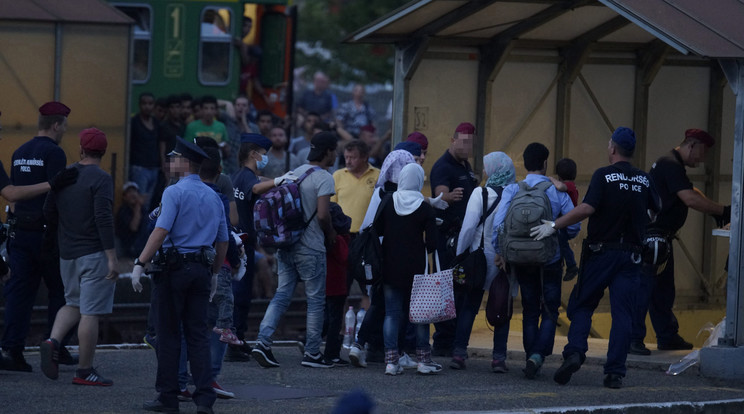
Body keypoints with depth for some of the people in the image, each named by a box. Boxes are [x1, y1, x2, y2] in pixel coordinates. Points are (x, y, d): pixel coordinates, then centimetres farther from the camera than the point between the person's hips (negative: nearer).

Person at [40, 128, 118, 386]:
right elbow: (104, 219, -19)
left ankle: (53, 341, -4)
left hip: (68, 254, 6)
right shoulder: (101, 179, -13)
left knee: (73, 304, 21)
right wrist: (112, 258, -19)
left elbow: (48, 212, 10)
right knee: (91, 313, -2)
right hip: (95, 253, -6)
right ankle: (85, 371, -1)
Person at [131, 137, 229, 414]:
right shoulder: (213, 197, 12)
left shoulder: (175, 192, -10)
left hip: (175, 266, -6)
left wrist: (140, 264, -17)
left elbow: (161, 231, -18)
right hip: (202, 269, 6)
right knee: (198, 333, 6)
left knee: (169, 334, 2)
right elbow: (222, 240, 17)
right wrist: (215, 274, 27)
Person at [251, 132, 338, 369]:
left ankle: (263, 341, -7)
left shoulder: (294, 174, 10)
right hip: (310, 248, -7)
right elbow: (323, 215, -21)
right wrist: (330, 234, -1)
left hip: (286, 244, 7)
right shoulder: (324, 179, -12)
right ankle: (312, 353, 8)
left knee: (282, 294, 8)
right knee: (316, 299, 4)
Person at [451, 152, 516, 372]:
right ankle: (499, 356, 3)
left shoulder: (480, 194, -8)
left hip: (480, 257, -1)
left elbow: (468, 227, -10)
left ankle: (459, 352, 2)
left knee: (469, 306, 7)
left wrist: (459, 255, -3)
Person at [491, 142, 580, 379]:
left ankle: (531, 357, 14)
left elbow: (499, 223, -12)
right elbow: (573, 226, -7)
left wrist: (499, 252, -3)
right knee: (550, 311, 4)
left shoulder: (512, 191, -4)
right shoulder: (557, 192, -6)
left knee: (530, 311, 14)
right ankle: (539, 353, -15)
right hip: (551, 261, -2)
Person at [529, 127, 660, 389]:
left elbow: (587, 208, -18)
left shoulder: (604, 176, -8)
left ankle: (574, 352, -12)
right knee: (622, 314, 2)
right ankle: (615, 372, -4)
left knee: (581, 306, 8)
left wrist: (554, 225, -14)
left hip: (601, 252, -3)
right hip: (631, 254, 3)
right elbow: (657, 211, 13)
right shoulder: (644, 180, 5)